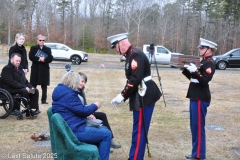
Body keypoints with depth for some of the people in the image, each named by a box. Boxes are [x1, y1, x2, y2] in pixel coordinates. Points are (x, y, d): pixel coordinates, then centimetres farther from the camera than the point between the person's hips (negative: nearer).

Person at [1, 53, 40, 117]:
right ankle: (29, 111, -28)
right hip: (11, 89, -9)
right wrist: (24, 87, -26)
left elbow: (25, 80, 23)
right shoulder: (7, 69, -9)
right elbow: (11, 82, -21)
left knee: (35, 90, -8)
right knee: (24, 91, -34)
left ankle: (34, 109, -13)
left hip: (22, 87, 9)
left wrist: (31, 87, 2)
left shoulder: (19, 68, 20)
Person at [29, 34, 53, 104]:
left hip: (45, 69, 1)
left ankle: (44, 100, 4)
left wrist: (44, 59, -19)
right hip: (35, 68, -1)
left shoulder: (48, 49, 12)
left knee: (44, 85, 0)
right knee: (33, 85, 1)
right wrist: (39, 59, -18)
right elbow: (31, 57, -7)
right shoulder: (33, 48, 9)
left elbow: (50, 58, -1)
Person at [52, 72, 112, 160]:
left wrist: (87, 115, 11)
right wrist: (95, 105, 0)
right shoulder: (69, 95, -21)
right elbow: (82, 110, -17)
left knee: (103, 129, 19)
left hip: (70, 128, 11)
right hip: (74, 131, -11)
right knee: (106, 134, -9)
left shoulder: (62, 92, 12)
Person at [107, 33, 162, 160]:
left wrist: (122, 96, -17)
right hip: (141, 97, 10)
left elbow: (135, 79, -25)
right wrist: (123, 95, 8)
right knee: (138, 130, 17)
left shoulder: (136, 55, -16)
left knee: (139, 131, -3)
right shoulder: (131, 55, 15)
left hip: (145, 98, -10)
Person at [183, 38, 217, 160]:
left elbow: (204, 81, -21)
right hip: (196, 97, 10)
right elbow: (192, 77, 19)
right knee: (194, 126, 14)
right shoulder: (203, 62, 16)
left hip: (200, 99, -10)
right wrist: (186, 68, 4)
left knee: (198, 127, -5)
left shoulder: (210, 63, -12)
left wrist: (195, 71, -30)